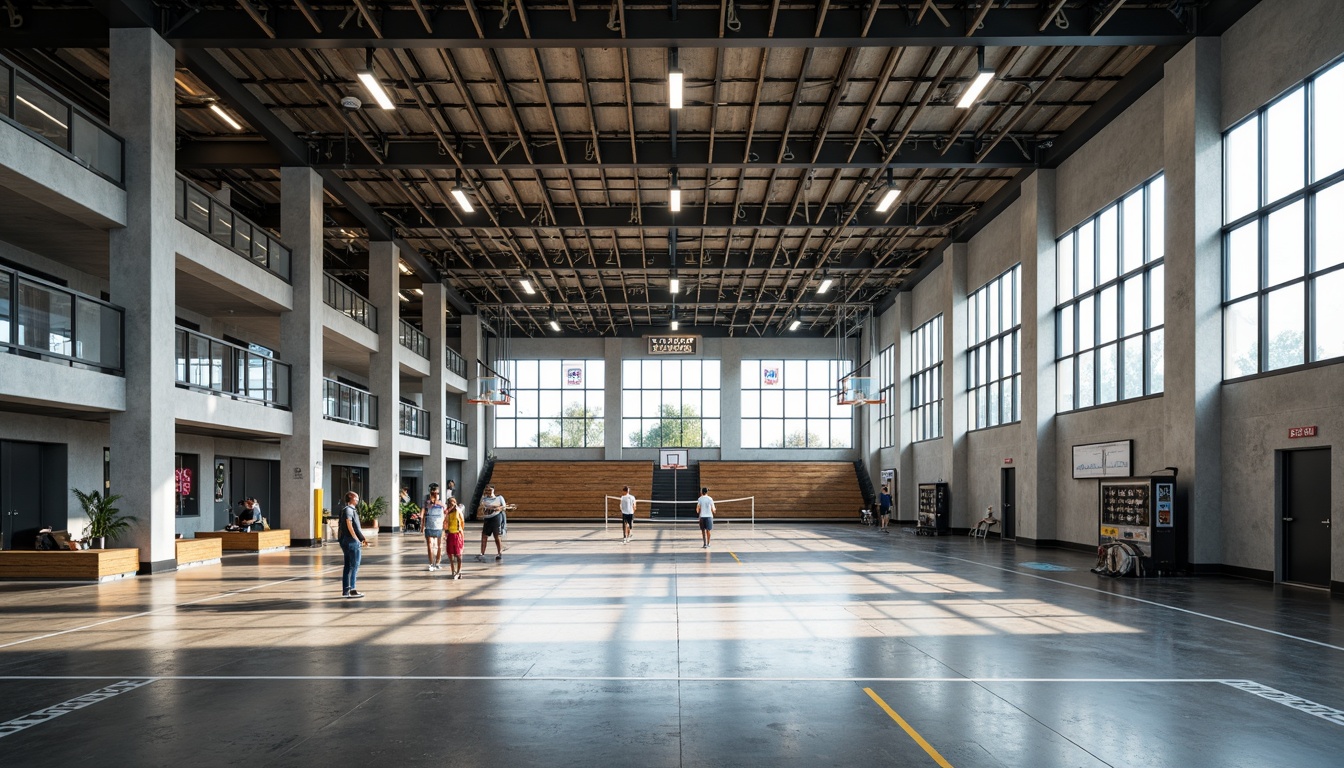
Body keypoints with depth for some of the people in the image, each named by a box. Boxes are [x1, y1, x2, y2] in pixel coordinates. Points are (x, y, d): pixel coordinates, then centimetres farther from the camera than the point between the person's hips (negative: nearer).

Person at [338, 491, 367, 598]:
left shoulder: (351, 509, 20)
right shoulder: (348, 509, -11)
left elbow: (357, 526, 22)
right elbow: (349, 525, -20)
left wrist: (363, 538, 18)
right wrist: (356, 538, -17)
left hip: (346, 541, 10)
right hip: (352, 541, -10)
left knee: (348, 566, 11)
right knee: (354, 566, -5)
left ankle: (345, 590, 15)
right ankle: (352, 590, -2)